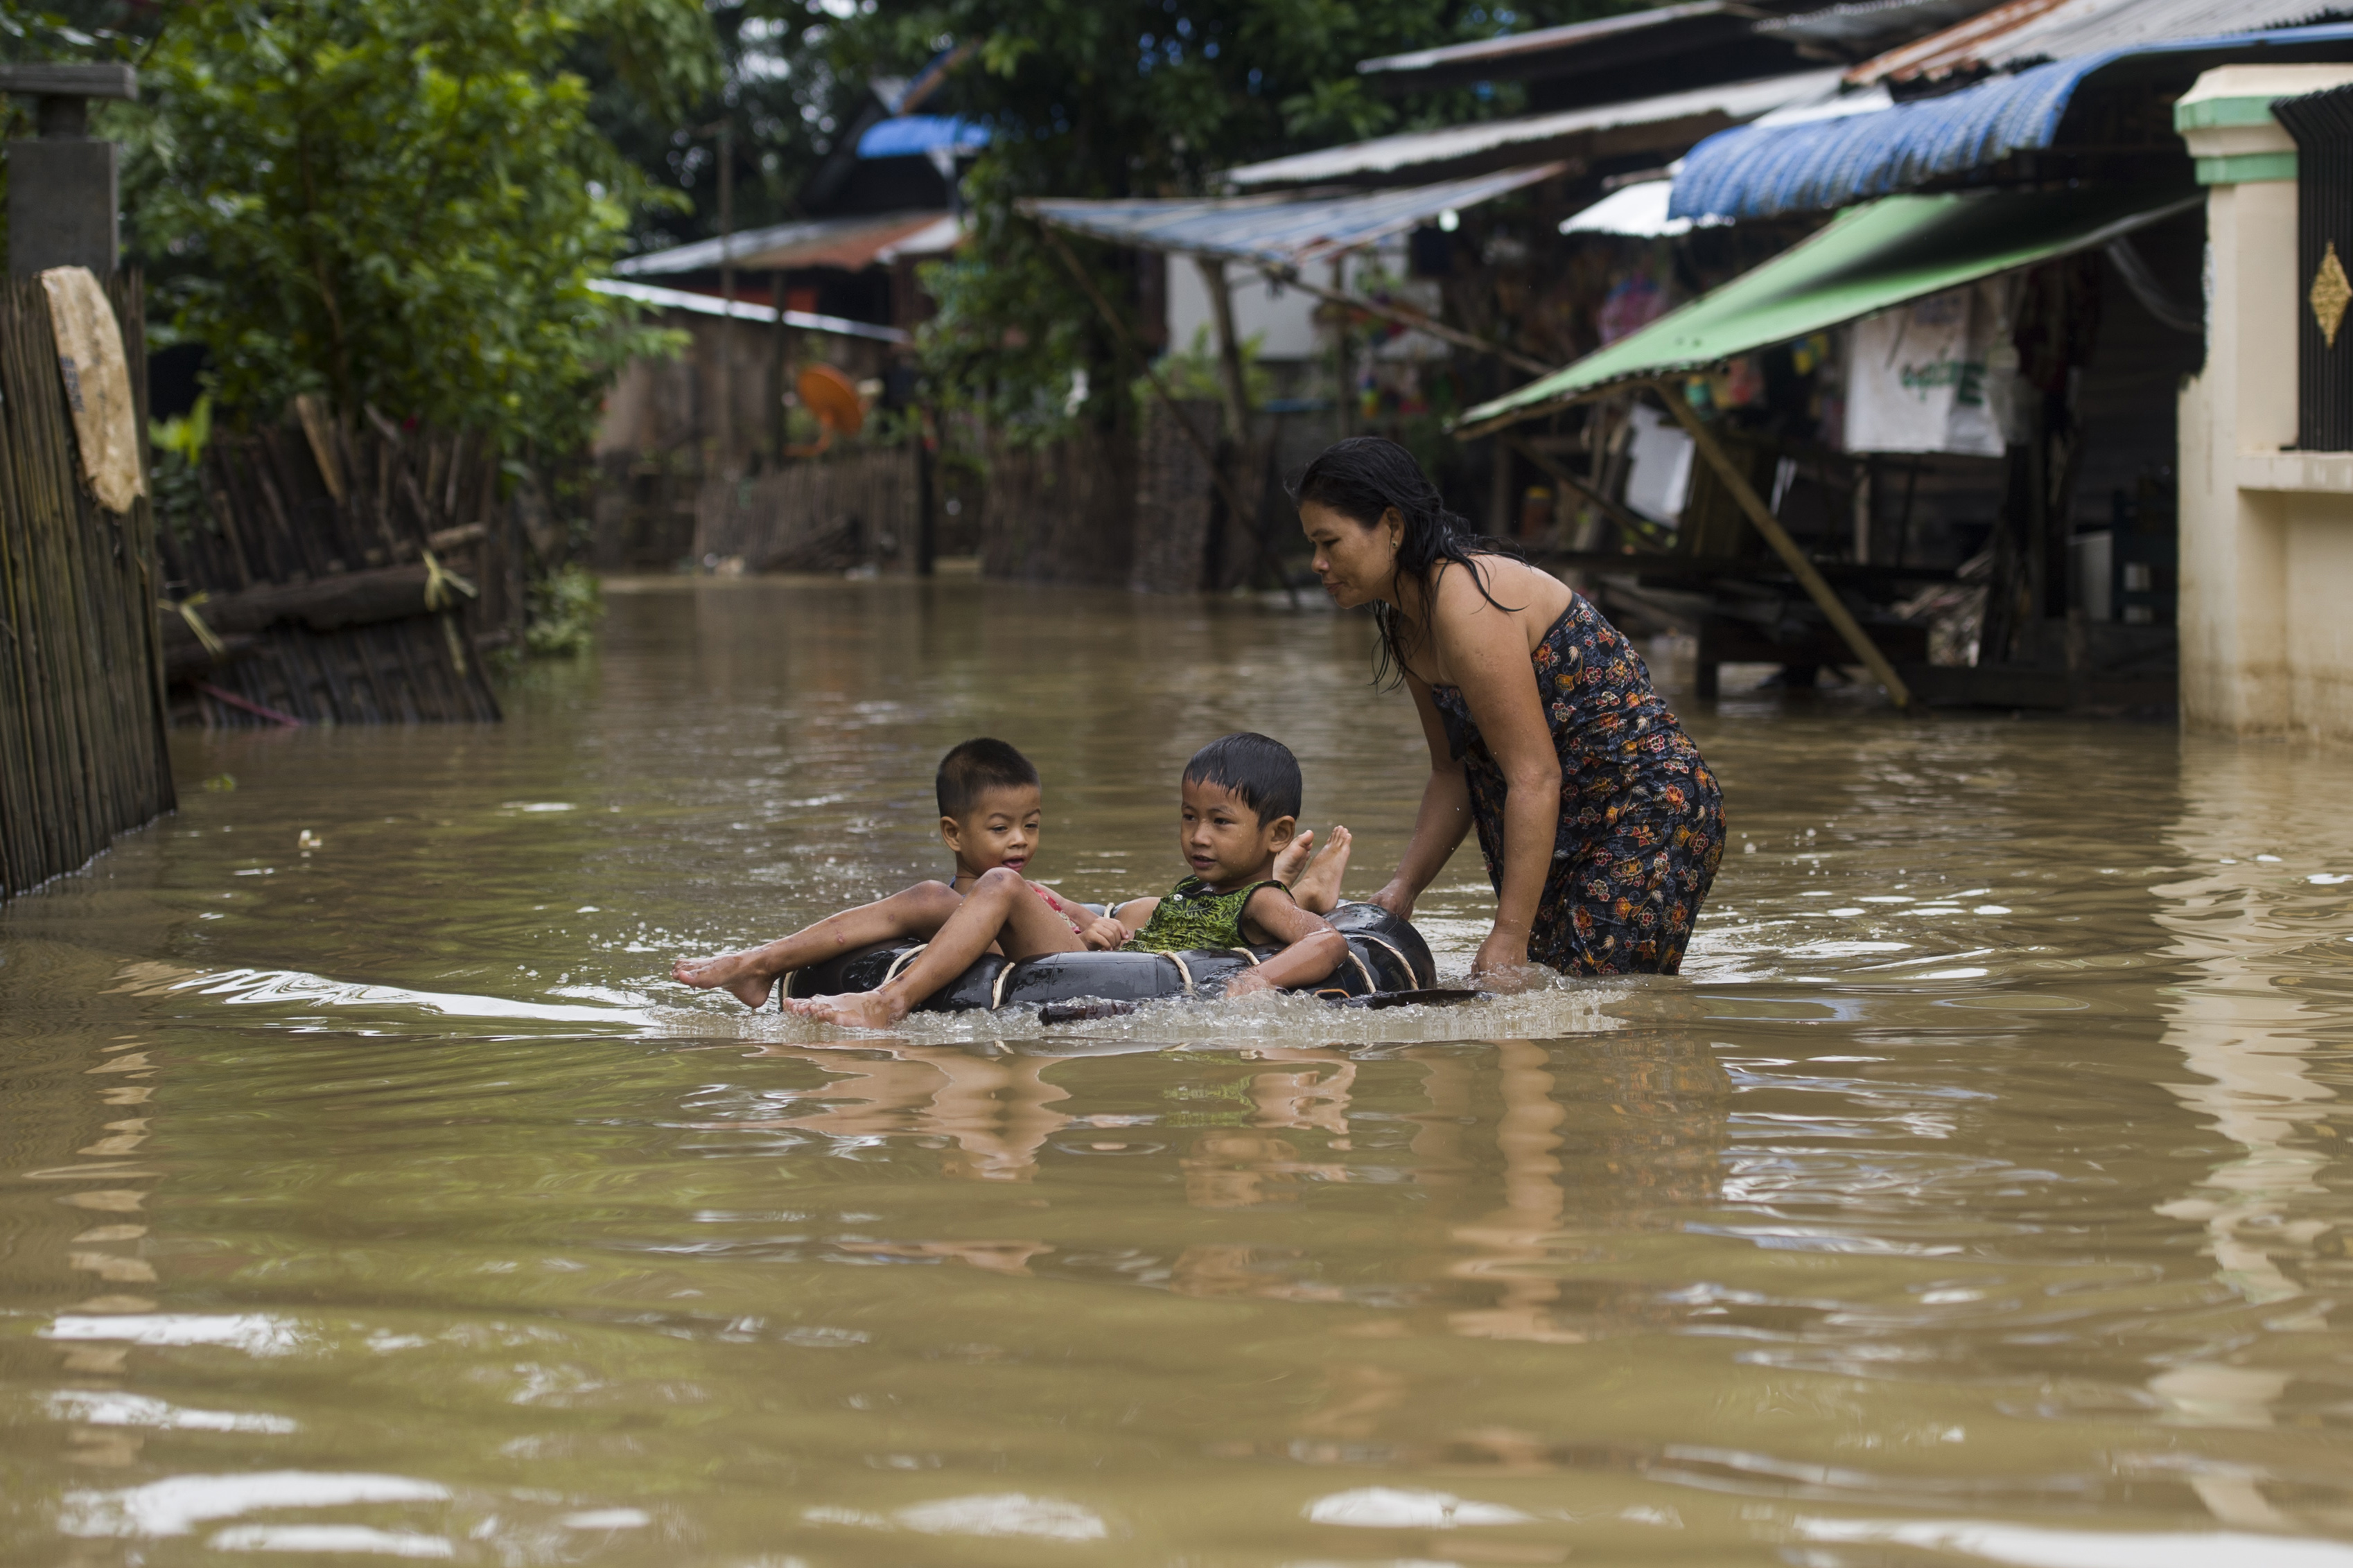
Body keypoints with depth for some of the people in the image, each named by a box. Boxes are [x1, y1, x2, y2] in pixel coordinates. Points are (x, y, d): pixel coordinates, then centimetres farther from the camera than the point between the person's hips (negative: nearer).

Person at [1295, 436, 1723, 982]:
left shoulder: (1467, 601, -22)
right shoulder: (1407, 625, 9)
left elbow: (1534, 777, -25)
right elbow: (1454, 775, 15)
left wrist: (1508, 938, -25)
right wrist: (1404, 887, 2)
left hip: (1646, 818, -10)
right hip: (1568, 831, 10)